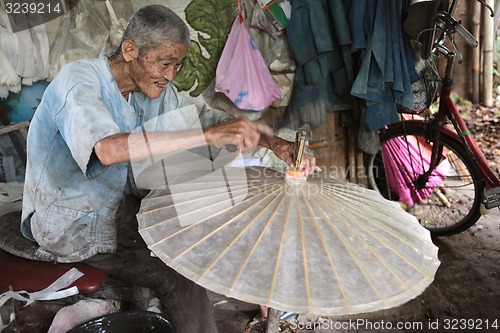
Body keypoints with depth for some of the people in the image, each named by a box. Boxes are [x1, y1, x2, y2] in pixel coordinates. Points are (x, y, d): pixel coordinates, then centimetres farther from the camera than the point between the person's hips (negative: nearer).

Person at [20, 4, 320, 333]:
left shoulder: (153, 86, -3)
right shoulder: (77, 81, -25)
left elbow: (204, 115, -2)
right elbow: (108, 148, -44)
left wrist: (274, 142, -18)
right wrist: (210, 135, -47)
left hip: (121, 206, 7)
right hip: (73, 225, -7)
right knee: (179, 276, -20)